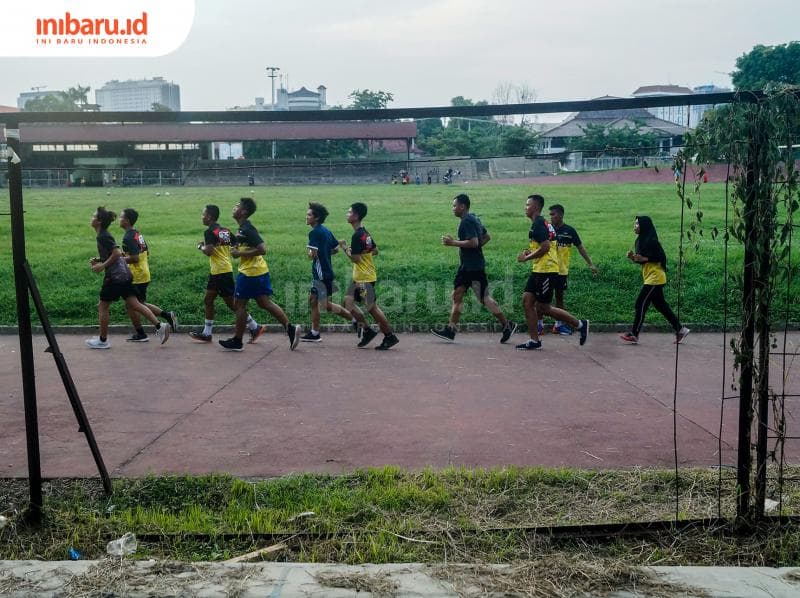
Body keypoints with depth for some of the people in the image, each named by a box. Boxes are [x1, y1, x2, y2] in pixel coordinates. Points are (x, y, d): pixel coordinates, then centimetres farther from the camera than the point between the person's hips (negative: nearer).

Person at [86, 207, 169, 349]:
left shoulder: (102, 236, -13)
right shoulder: (105, 235, 16)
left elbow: (117, 253, -23)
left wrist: (102, 266, -17)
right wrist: (98, 260, 13)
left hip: (115, 276, -9)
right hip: (124, 274, 9)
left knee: (102, 306, 4)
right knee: (134, 304, 5)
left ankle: (103, 340, 13)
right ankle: (159, 326, -2)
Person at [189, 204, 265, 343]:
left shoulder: (210, 232, -13)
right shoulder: (225, 231, 12)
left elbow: (208, 251, -24)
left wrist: (200, 246, -4)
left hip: (221, 272, -9)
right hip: (216, 272, 9)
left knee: (231, 303, -4)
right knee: (208, 300, 13)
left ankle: (255, 328, -1)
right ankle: (206, 333, 18)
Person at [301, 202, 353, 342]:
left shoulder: (314, 232, -16)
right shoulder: (326, 231, 12)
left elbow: (313, 255, -23)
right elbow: (336, 248, 20)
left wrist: (310, 253, -2)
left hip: (322, 274, -10)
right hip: (319, 273, 10)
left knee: (326, 305, -5)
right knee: (312, 300, 14)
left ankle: (356, 319, -1)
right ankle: (314, 333, 17)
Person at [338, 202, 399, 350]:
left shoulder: (357, 235, -20)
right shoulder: (365, 233, 10)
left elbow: (355, 259, -22)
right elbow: (375, 251, 17)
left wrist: (344, 247, -10)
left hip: (365, 278, -10)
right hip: (359, 277, 10)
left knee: (372, 307, -3)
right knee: (348, 301, 7)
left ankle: (390, 336, 6)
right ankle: (367, 330, 11)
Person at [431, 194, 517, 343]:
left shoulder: (467, 221, -16)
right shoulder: (473, 219, 15)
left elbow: (473, 242, -26)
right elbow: (487, 237, 22)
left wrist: (453, 243, -19)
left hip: (474, 268, -10)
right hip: (466, 266, 10)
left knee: (484, 299, -2)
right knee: (457, 295, 7)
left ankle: (507, 325, 9)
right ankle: (450, 330, 9)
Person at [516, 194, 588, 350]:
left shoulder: (538, 224, -14)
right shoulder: (543, 223, 17)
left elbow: (545, 247, -23)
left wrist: (526, 258, -13)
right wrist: (530, 252, 13)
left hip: (546, 271, -10)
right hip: (538, 270, 10)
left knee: (543, 308, -3)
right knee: (527, 300, 6)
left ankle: (580, 324, 8)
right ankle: (534, 340, 8)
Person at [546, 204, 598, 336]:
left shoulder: (569, 230, -1)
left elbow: (580, 247, 6)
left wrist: (590, 264, 4)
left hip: (562, 270, 1)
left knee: (559, 296, 12)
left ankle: (559, 324, 22)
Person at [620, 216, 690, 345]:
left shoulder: (651, 240, -16)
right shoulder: (640, 240, 12)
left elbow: (662, 257, -18)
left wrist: (644, 258, -24)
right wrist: (633, 258, 0)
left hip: (655, 278, -10)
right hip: (650, 277, 10)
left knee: (641, 304, -8)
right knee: (661, 305, 12)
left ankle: (634, 335, -4)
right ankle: (680, 329, 20)